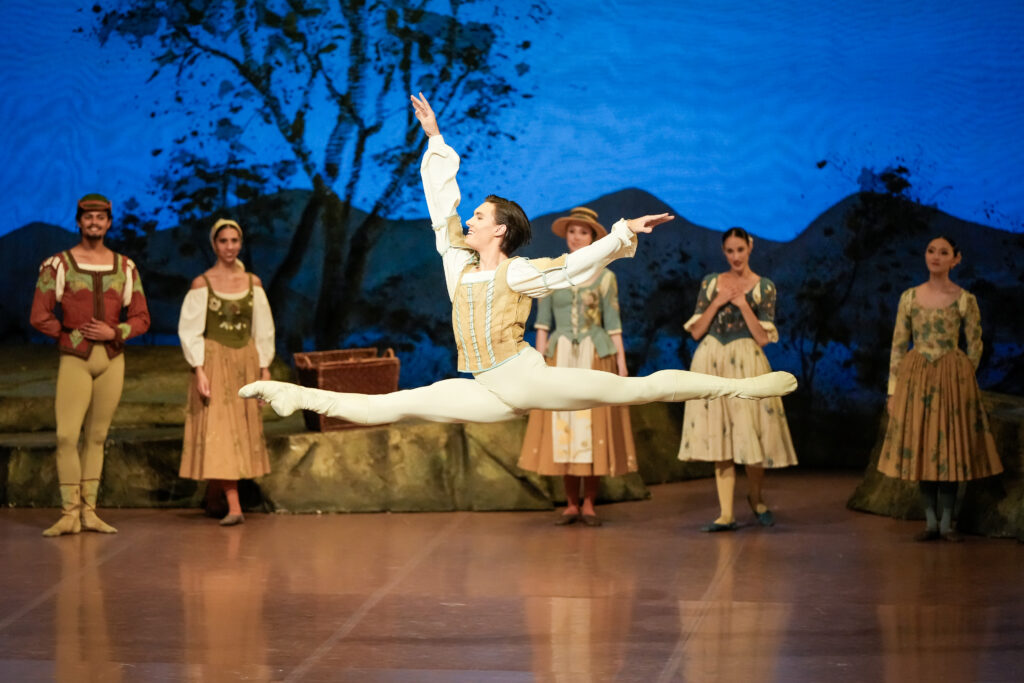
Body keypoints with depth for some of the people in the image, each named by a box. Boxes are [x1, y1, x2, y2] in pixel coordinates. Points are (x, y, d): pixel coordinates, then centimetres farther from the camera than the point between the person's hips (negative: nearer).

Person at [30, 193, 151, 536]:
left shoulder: (125, 267, 8)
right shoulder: (58, 264, -1)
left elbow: (141, 318, 8)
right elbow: (39, 317, -3)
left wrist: (114, 332, -9)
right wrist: (73, 335, -3)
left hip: (112, 359, 3)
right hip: (74, 360, -3)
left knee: (97, 436, 6)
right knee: (66, 435, -10)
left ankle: (89, 512, 9)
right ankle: (69, 515, -6)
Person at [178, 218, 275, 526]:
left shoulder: (253, 283, 6)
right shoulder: (202, 284, -3)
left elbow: (263, 330, 10)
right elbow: (190, 330, -5)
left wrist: (264, 369, 5)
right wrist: (199, 371, -13)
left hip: (245, 362, 4)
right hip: (214, 361, -4)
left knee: (242, 430, 5)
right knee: (219, 431, -9)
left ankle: (213, 492, 25)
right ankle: (234, 507, -12)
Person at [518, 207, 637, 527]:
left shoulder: (605, 277, 3)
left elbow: (613, 326, 2)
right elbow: (542, 323, 6)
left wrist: (622, 369, -4)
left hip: (596, 359, -1)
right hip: (561, 357, 1)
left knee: (593, 427, -2)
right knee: (562, 428, 0)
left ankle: (589, 504, 6)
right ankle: (571, 504, 8)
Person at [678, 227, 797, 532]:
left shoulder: (764, 287, 3)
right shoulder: (710, 283, 10)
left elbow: (764, 337, -3)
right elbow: (696, 331, 5)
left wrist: (743, 304, -10)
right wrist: (717, 303, -6)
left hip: (746, 365, -2)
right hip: (712, 363, 2)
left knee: (750, 434, -3)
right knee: (720, 437, 1)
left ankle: (757, 499, 24)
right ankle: (727, 514, 2)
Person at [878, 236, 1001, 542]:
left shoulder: (964, 299, -3)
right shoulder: (909, 297, 4)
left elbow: (975, 347, 3)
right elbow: (898, 345, 5)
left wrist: (960, 379, 5)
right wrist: (893, 390, 2)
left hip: (952, 379, -2)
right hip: (915, 377, 2)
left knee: (950, 448, 0)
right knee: (920, 447, 3)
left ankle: (946, 522, 8)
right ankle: (930, 522, 11)